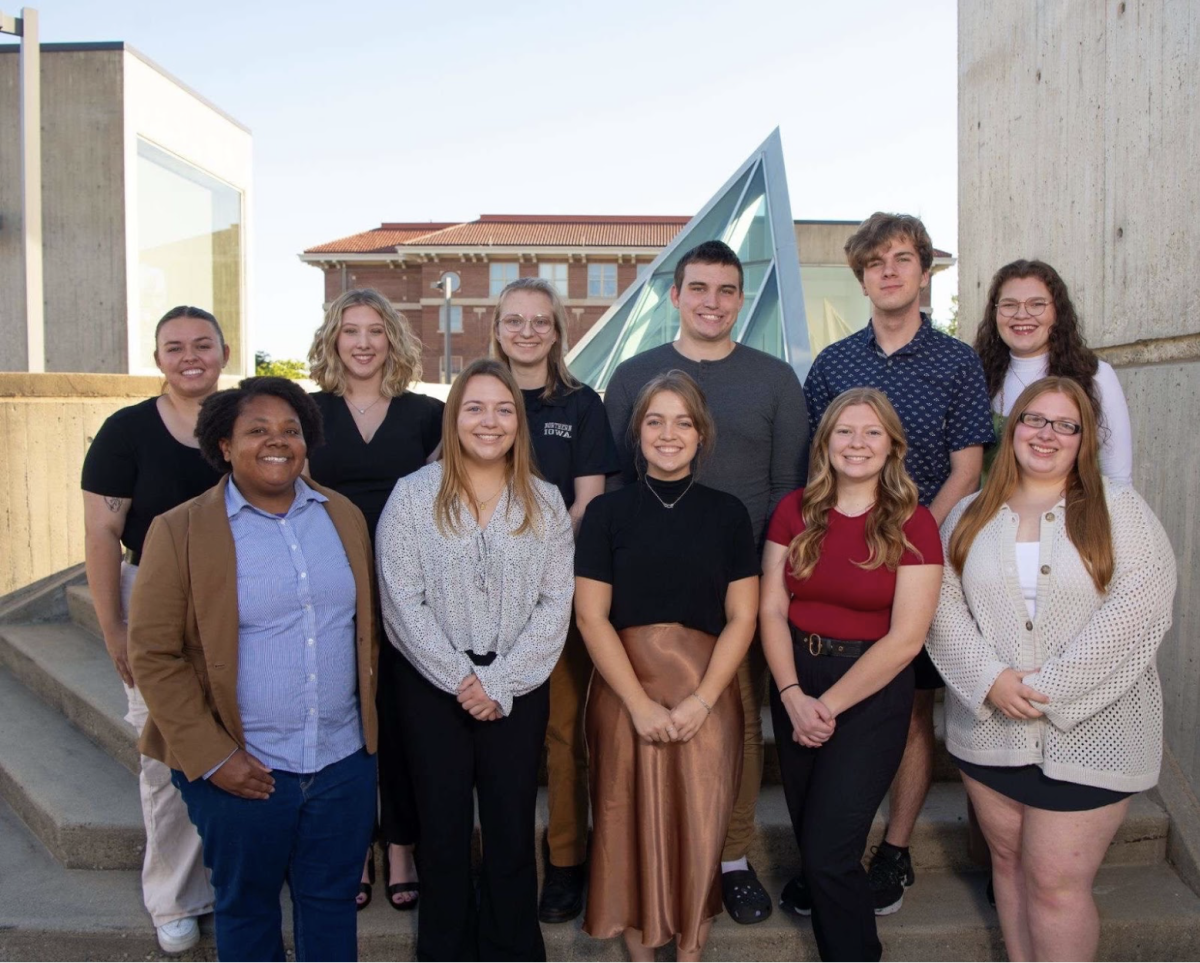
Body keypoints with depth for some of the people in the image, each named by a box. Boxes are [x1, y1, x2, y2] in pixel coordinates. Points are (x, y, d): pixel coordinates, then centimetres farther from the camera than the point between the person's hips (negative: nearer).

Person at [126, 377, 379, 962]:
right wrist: (212, 757, -12)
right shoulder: (179, 530, -8)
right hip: (241, 771, -3)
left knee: (332, 903, 16)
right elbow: (152, 656, -8)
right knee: (246, 908, 17)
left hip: (343, 761, 3)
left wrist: (367, 722, 7)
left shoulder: (344, 516, 5)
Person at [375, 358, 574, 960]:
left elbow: (555, 604, -2)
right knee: (443, 826, 9)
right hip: (432, 685, -1)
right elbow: (401, 604, -7)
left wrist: (500, 682, -11)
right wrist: (461, 679, -11)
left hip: (519, 689, 1)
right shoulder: (413, 495, -2)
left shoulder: (544, 502, 3)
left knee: (512, 827, 8)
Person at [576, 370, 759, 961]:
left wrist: (701, 700, -10)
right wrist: (641, 704, -10)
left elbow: (742, 617, 2)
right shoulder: (608, 512, 2)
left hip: (706, 696, 0)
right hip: (624, 694, 0)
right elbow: (591, 615, -3)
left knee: (699, 824, 3)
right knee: (632, 821, 6)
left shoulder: (727, 513, 4)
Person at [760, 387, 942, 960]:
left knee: (828, 850, -2)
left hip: (871, 692, -3)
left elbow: (905, 638, -13)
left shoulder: (913, 524, -9)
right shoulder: (795, 512, 0)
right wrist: (793, 697, -14)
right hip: (795, 685, 4)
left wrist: (829, 705, -12)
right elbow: (771, 609, -2)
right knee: (808, 832, 17)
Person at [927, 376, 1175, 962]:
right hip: (988, 729, 3)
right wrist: (990, 680, -14)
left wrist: (1047, 691, -17)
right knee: (1009, 863, 15)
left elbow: (1136, 612, -13)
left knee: (1057, 882, 0)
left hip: (1087, 733, -3)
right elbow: (943, 606, 1)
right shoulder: (970, 517, 8)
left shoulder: (1120, 511, -1)